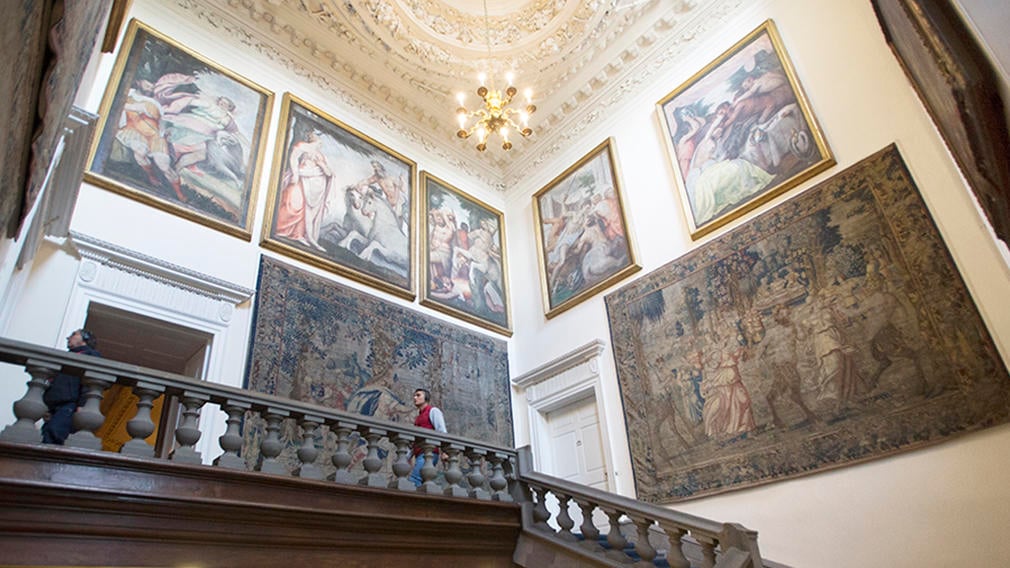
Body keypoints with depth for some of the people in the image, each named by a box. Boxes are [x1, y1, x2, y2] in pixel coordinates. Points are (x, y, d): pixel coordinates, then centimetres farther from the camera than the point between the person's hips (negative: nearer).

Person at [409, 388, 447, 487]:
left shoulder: (433, 411, 8)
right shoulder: (418, 418, 30)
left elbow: (441, 430, -5)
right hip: (419, 454, 7)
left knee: (413, 480, -22)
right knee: (421, 483, -2)